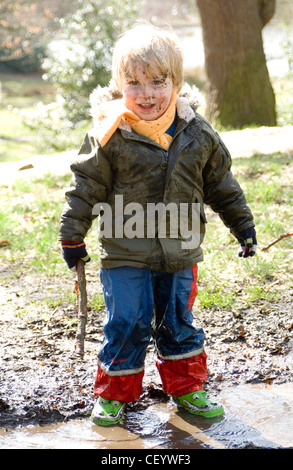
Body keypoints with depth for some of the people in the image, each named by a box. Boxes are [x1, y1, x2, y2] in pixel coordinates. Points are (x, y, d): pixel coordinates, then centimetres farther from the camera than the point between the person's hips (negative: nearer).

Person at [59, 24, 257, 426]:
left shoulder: (197, 133, -2)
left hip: (179, 253, 3)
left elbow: (221, 184, 11)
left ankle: (186, 388, 31)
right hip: (125, 255, -3)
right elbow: (86, 187, -4)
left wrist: (244, 226, 15)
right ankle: (114, 394, 19)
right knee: (127, 325, 1)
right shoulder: (110, 135, -12)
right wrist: (72, 237, -2)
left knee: (179, 324, 14)